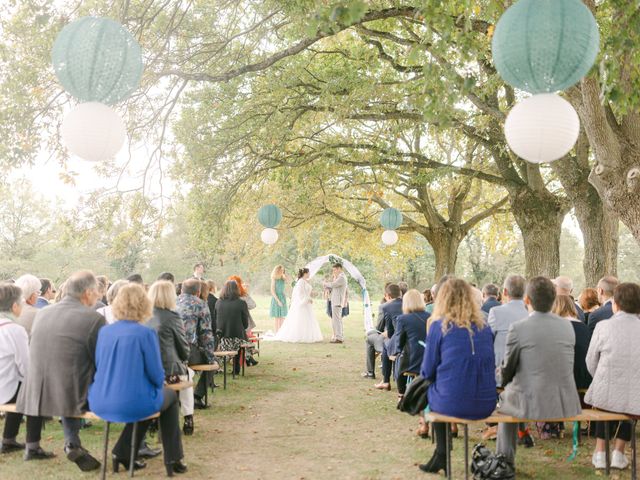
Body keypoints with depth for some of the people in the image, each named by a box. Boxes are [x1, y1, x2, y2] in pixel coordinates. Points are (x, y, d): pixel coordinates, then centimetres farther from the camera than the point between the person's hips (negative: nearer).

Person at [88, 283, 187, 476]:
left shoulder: (104, 331, 3)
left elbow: (100, 369, 14)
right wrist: (158, 383, 14)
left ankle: (122, 453, 28)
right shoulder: (146, 334, -13)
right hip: (131, 404, -5)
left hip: (99, 404, 5)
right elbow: (157, 376, -9)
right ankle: (172, 459, 28)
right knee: (170, 396, 25)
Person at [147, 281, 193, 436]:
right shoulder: (172, 316, -13)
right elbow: (184, 347, -5)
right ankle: (188, 420, 31)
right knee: (188, 373, 30)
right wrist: (183, 359, 19)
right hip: (168, 372, -4)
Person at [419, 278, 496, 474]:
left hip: (453, 404, -4)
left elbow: (427, 371, -3)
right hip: (486, 404, 5)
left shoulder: (439, 326, -7)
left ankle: (442, 456, 34)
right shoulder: (484, 326, 7)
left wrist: (426, 373, 21)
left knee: (423, 386, 27)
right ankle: (440, 457, 38)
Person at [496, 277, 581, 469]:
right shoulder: (568, 325, 1)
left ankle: (505, 461, 36)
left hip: (533, 406, -4)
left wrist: (507, 383, 21)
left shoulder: (518, 328, -14)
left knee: (505, 398, 29)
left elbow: (507, 371, -2)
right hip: (568, 405, 4)